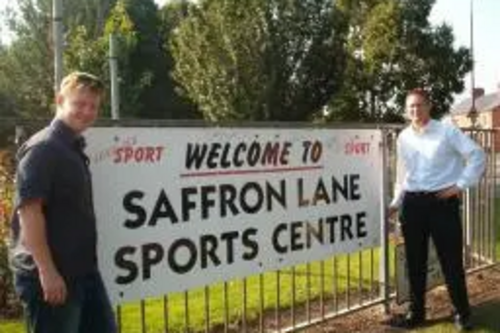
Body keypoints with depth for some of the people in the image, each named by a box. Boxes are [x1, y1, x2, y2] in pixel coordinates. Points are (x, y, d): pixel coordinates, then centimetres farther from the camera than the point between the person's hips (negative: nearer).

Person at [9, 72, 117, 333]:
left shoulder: (74, 148, 14)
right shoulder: (42, 149, -14)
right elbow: (28, 211, -21)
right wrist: (47, 271, -24)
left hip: (83, 270, 9)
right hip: (51, 274, -9)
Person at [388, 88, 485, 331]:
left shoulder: (447, 131, -5)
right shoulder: (403, 137, 9)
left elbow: (477, 155, -7)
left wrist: (460, 185, -9)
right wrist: (397, 201, 15)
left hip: (442, 201, -4)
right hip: (412, 203, 4)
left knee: (451, 260, 1)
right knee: (415, 262, 10)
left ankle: (462, 313, 18)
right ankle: (416, 312, 22)